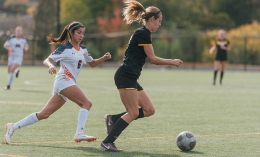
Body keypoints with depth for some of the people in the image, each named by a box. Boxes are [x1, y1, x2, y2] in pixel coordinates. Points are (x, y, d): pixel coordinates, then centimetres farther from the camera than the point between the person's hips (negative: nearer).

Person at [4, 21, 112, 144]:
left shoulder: (83, 50, 16)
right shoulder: (64, 48, -5)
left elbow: (92, 63, 27)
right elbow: (46, 60, -6)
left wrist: (104, 58, 9)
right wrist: (51, 65, -29)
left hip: (69, 84, 8)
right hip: (64, 81, -8)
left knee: (44, 114, 5)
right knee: (86, 103, -18)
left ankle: (13, 127, 9)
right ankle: (79, 133, -24)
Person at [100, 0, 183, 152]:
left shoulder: (142, 33, 19)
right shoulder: (143, 33, -11)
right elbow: (153, 59, -10)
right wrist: (172, 62, 1)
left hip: (131, 79, 10)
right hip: (126, 77, -10)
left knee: (149, 110, 6)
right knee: (133, 113, -11)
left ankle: (113, 119, 9)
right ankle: (107, 142, -9)